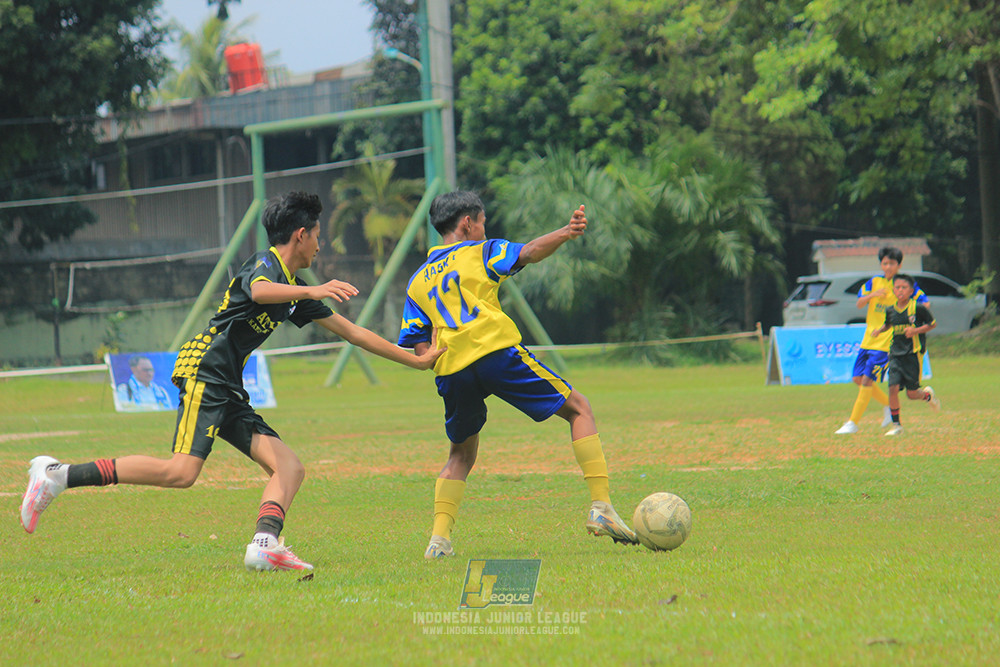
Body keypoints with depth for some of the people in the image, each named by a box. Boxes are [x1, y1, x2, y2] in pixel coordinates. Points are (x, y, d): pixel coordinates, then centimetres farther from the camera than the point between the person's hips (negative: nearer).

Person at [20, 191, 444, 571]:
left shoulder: (295, 292, 23)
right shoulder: (265, 263, -4)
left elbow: (350, 331, 31)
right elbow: (259, 291, -30)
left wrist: (415, 360, 32)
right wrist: (312, 292, -43)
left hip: (228, 391, 10)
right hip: (203, 372, -10)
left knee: (290, 468, -5)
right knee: (181, 472, -25)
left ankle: (265, 544, -26)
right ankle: (58, 474, -21)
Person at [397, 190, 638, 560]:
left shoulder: (418, 282, 24)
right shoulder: (480, 252, 13)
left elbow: (419, 348, 13)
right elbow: (529, 252, -9)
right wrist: (566, 233, -21)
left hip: (451, 370, 4)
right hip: (497, 351, -4)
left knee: (461, 455, 24)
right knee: (579, 409, 8)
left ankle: (439, 538, 5)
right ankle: (601, 508, -6)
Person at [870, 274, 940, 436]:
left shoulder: (917, 309, -8)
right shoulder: (891, 311, 6)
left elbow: (932, 324, 1)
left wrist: (915, 330, -13)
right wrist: (880, 330, 5)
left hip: (913, 354, -3)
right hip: (895, 354, 3)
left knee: (912, 394, 0)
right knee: (893, 388, -11)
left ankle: (927, 395, 37)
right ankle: (896, 425, 0)